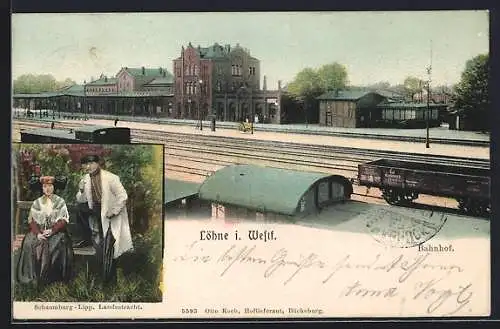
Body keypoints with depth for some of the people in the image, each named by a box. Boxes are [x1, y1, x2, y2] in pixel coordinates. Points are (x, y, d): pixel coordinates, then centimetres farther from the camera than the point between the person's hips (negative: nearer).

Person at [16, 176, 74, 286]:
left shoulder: (60, 201, 5)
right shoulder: (37, 203, 11)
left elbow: (64, 219, -2)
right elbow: (31, 220, 5)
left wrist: (52, 230, -16)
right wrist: (37, 233, -14)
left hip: (56, 231, -2)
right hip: (39, 231, 2)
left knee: (58, 243, -34)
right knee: (29, 242, -27)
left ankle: (52, 276, -22)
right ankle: (33, 276, -17)